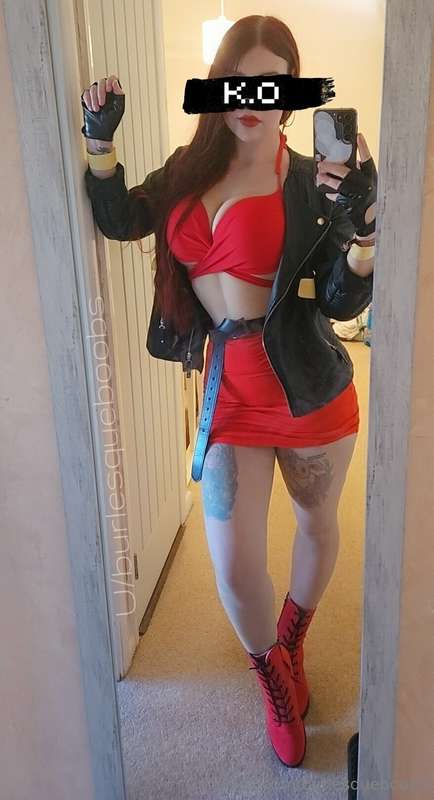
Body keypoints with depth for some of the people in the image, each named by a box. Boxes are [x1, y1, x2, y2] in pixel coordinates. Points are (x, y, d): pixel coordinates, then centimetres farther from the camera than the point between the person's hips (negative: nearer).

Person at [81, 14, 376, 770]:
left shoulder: (308, 180, -7)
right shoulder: (192, 167, 6)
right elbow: (120, 220, 13)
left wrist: (365, 221, -26)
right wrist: (100, 139, 2)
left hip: (308, 384, -2)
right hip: (231, 388, 2)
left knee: (317, 525, 20)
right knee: (234, 570, 0)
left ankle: (290, 645, 53)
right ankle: (276, 686, 35)